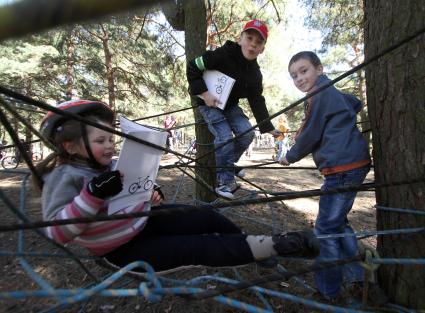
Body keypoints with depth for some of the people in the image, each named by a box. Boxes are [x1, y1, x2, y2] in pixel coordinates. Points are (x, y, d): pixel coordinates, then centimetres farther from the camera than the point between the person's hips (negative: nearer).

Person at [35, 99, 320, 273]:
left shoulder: (110, 165, 3)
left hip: (145, 221, 7)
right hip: (125, 250, -7)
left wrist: (149, 197, -5)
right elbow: (57, 231, -27)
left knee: (207, 217, -3)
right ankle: (280, 245, -17)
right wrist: (93, 194, -39)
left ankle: (258, 247, 16)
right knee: (195, 248, -20)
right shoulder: (64, 176, -19)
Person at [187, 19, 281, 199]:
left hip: (230, 105, 6)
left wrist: (268, 127, -5)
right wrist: (203, 92, -28)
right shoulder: (223, 55, -23)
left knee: (247, 134, -8)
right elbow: (192, 67, -20)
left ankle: (227, 164, 16)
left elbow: (257, 101, -1)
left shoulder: (255, 73, -5)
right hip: (209, 103, -6)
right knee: (225, 137, -21)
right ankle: (225, 180, -7)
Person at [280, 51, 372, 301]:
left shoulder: (321, 95, -9)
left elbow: (310, 135, -9)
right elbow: (356, 104, 37)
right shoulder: (331, 92, 20)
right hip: (351, 164, 10)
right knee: (337, 222, 19)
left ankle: (327, 291, 11)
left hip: (343, 166, -10)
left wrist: (290, 157, 5)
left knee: (327, 227, -3)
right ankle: (356, 275, 31)